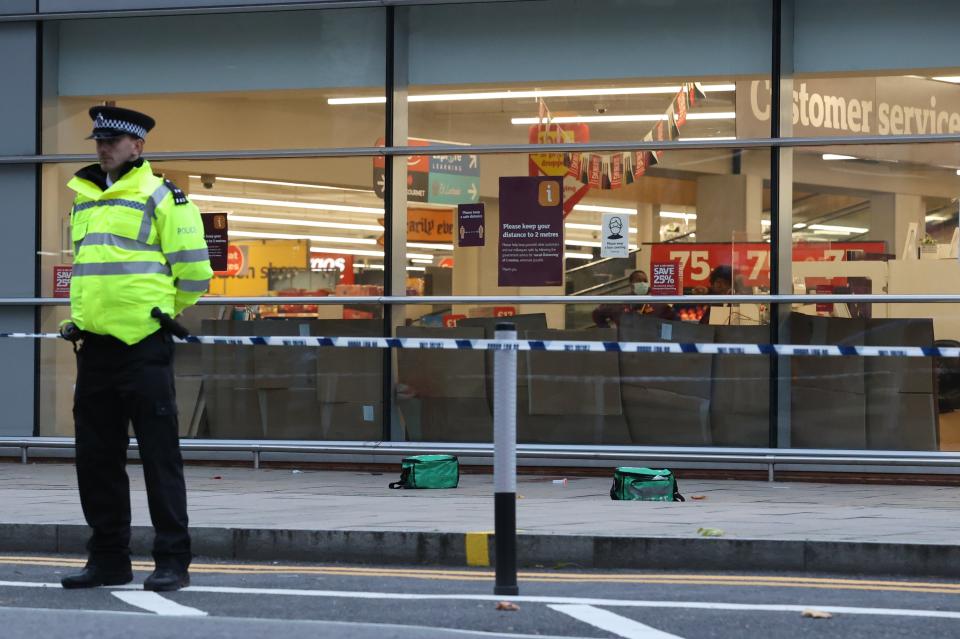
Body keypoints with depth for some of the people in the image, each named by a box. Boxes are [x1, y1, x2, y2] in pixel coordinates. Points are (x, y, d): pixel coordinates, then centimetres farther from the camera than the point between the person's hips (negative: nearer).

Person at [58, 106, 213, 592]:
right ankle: (108, 559, 18)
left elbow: (193, 272, -6)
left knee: (159, 456, -4)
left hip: (144, 347, -7)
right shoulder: (83, 200, 16)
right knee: (96, 457, 9)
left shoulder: (161, 197, -5)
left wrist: (160, 312, 5)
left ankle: (173, 561, 0)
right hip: (94, 346, 7)